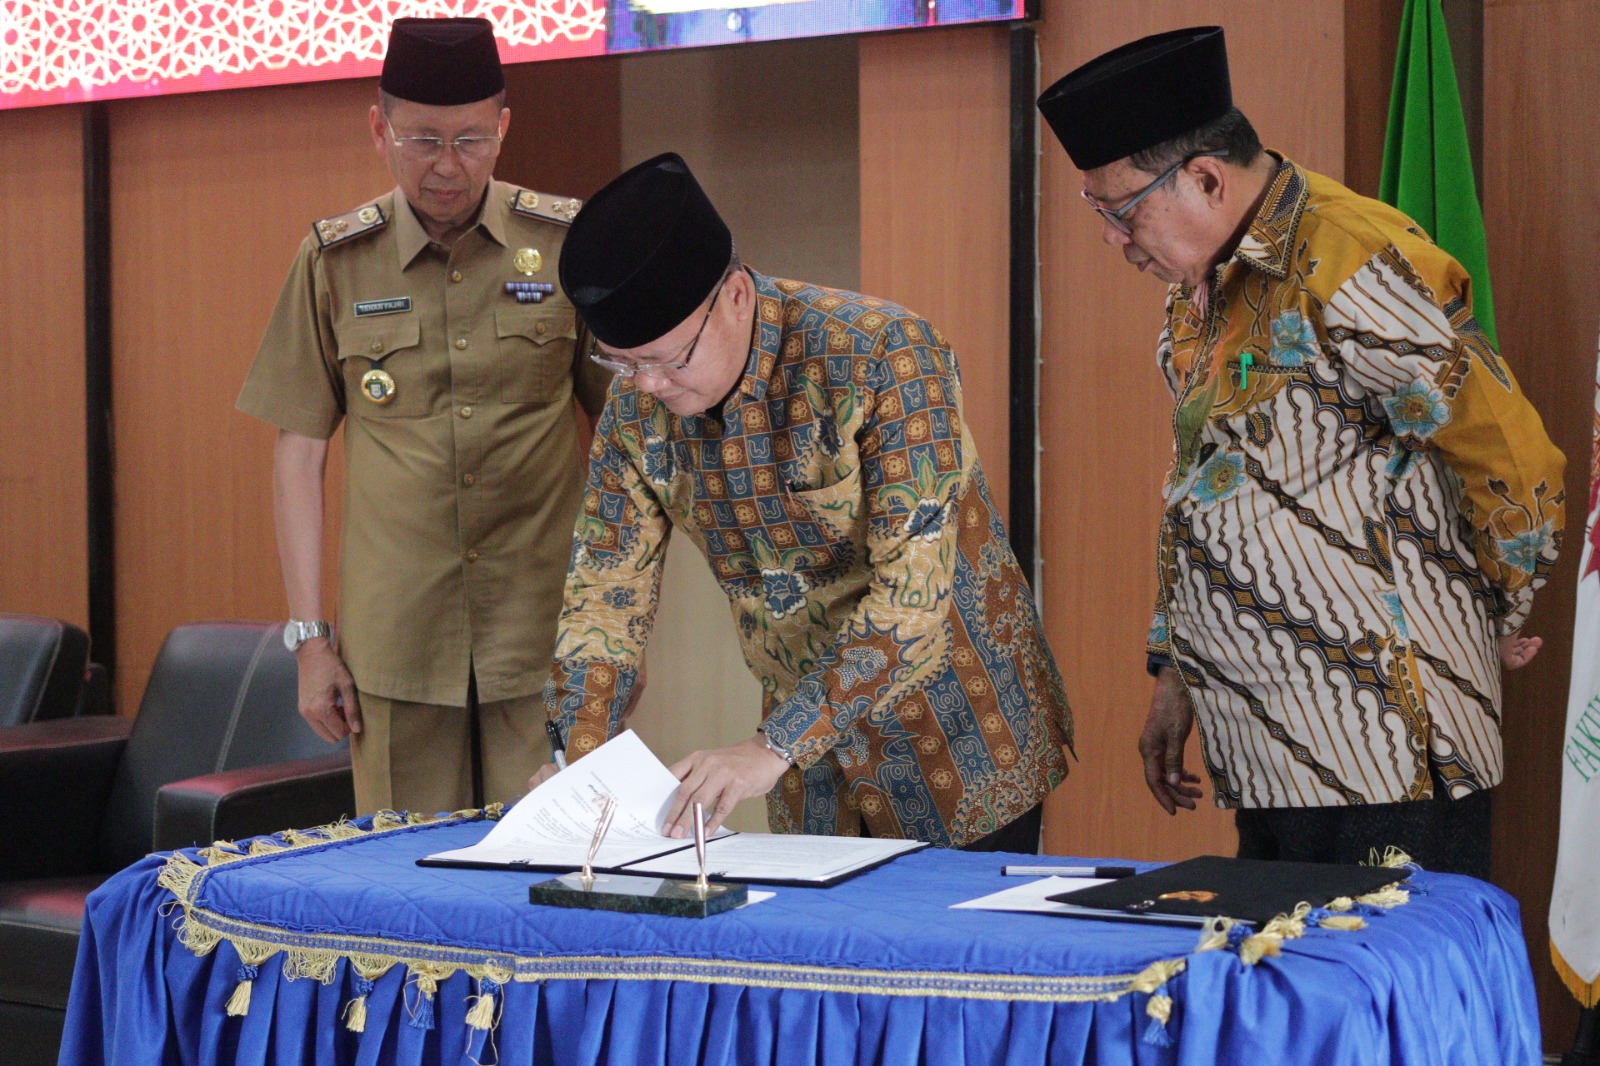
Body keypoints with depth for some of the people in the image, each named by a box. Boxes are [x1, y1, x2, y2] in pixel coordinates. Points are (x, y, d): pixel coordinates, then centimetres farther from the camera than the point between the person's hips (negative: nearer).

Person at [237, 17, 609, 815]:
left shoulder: (567, 244, 2)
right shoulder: (336, 261, 4)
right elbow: (299, 450, 6)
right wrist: (308, 637, 2)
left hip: (546, 637, 0)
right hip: (393, 643, 1)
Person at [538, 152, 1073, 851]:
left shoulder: (883, 355, -25)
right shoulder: (634, 405, -6)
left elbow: (913, 592, -30)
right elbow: (607, 586, -1)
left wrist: (773, 748, -35)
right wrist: (579, 754, -16)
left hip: (957, 742, -5)